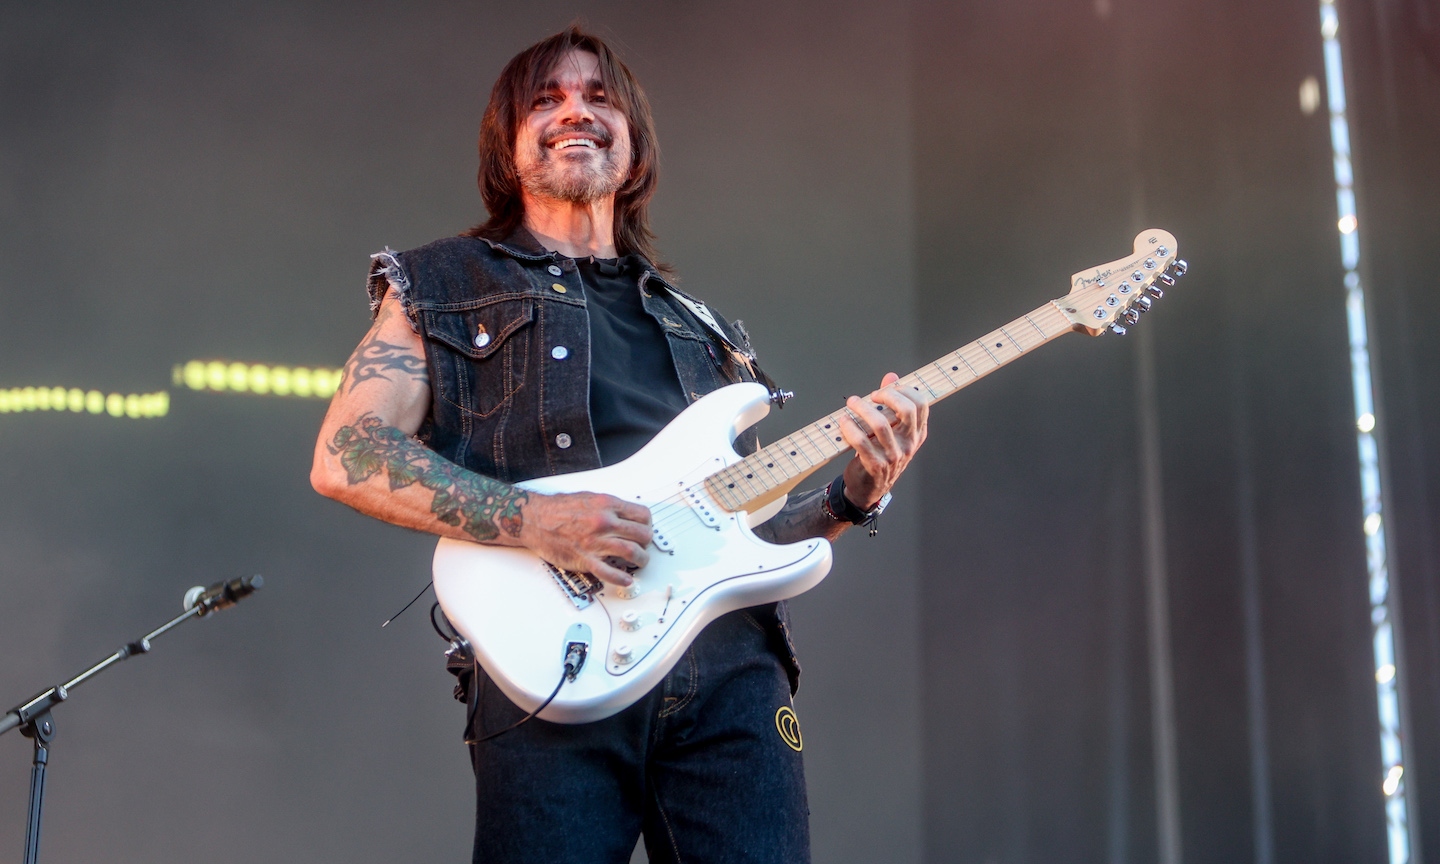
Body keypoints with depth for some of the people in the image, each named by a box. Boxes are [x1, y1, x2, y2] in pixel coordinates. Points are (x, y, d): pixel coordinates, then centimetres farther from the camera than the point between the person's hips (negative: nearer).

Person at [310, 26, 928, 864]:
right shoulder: (443, 286, 13)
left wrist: (851, 497, 5)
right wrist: (533, 519, -13)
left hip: (737, 676, 4)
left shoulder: (701, 329, 26)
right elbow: (345, 456, -2)